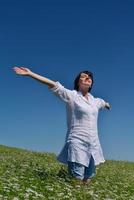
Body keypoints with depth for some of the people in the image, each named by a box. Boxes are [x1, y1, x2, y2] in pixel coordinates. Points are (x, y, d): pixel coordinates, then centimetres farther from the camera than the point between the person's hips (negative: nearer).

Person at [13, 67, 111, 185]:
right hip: (77, 142, -6)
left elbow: (103, 103, 40)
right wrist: (30, 73, -19)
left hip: (93, 144, 6)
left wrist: (107, 105, 64)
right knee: (77, 180, -13)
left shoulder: (95, 101, 16)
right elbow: (53, 85, -12)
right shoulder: (71, 95, -2)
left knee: (87, 181, 8)